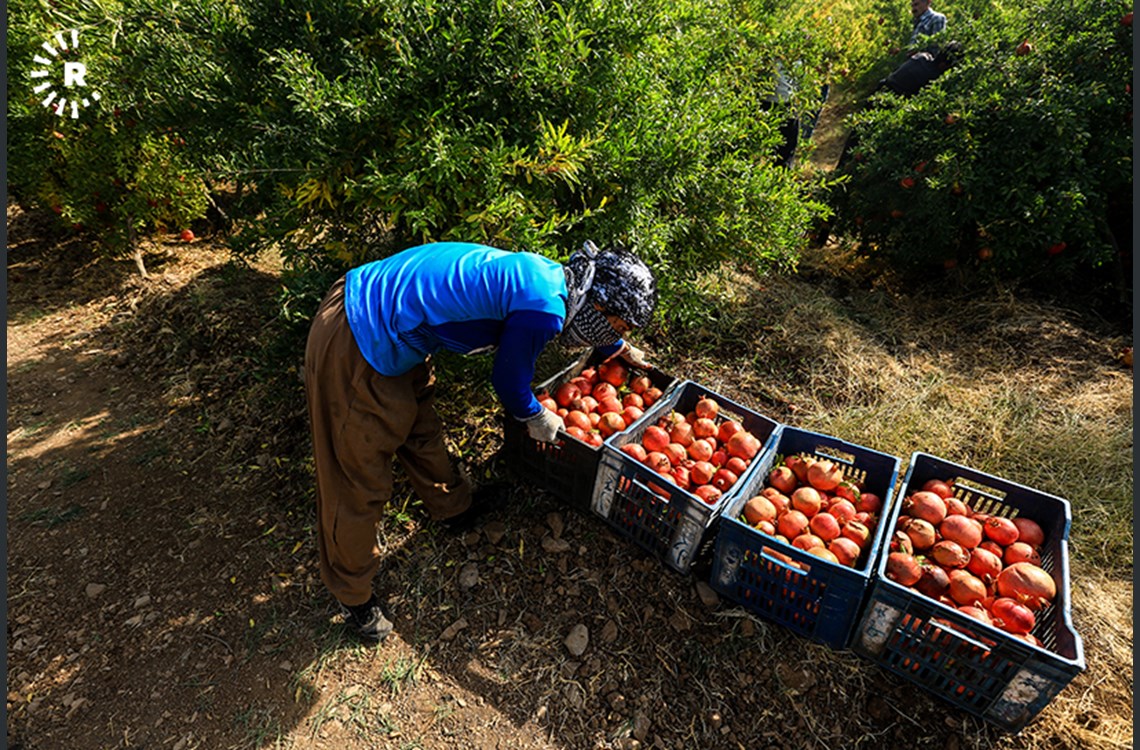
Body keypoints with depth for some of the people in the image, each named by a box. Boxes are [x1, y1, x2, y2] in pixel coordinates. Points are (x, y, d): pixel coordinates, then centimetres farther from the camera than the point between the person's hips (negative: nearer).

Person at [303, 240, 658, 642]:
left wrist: (620, 348, 42)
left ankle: (454, 505, 52)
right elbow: (508, 380, -9)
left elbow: (586, 321, 28)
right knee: (358, 479, 7)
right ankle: (353, 596, 31)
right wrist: (536, 419, 11)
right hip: (354, 348, -9)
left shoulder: (552, 275, 5)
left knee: (419, 423, 27)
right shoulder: (544, 310, -24)